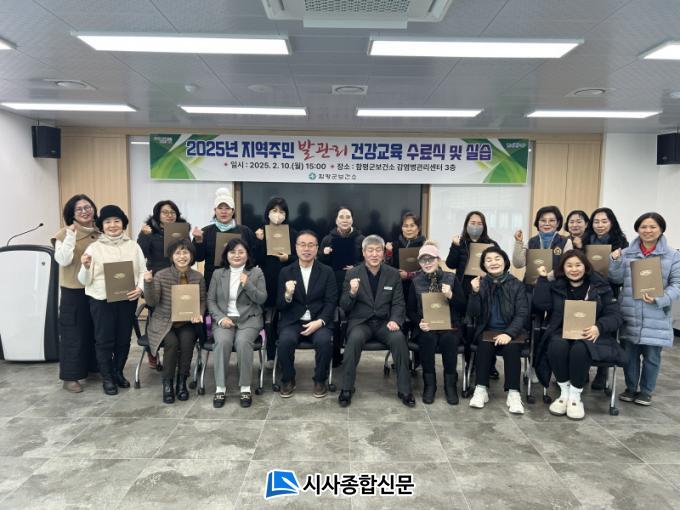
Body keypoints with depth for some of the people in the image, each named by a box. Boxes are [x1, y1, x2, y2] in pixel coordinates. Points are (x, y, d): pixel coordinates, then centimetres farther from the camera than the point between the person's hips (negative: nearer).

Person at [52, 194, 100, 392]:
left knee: (98, 331, 13)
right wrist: (71, 235, -23)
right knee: (74, 333, 2)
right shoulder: (65, 234, -5)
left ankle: (95, 367, 30)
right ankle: (70, 376, 12)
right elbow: (63, 260, -19)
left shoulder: (101, 232, 6)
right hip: (74, 291, -4)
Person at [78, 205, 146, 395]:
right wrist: (86, 267, -21)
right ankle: (107, 378, 22)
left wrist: (140, 288, -14)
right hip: (101, 300, -2)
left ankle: (118, 372, 32)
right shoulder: (94, 247, 0)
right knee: (104, 340, 5)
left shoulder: (133, 246, 5)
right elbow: (85, 281, -1)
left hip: (127, 299, 2)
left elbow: (143, 271, 4)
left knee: (124, 338, 12)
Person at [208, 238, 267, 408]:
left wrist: (247, 284, -15)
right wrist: (221, 318, -9)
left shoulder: (256, 272, 7)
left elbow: (262, 299, 1)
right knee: (223, 341, -31)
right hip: (224, 319, 1)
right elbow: (211, 300, 8)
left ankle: (245, 388, -20)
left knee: (243, 341, -32)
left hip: (249, 319, -1)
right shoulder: (218, 273, 12)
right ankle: (220, 388, -19)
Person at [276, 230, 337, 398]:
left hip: (319, 321, 0)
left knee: (324, 340, -30)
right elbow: (279, 306, 4)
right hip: (292, 321, 1)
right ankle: (288, 380, -1)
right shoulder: (286, 272, 7)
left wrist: (319, 322, -17)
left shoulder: (327, 272, 5)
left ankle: (320, 380, -3)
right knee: (285, 340, -29)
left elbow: (331, 302, 0)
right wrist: (288, 295, -19)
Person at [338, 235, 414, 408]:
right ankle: (347, 388, -18)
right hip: (360, 321, -1)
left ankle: (404, 389, -13)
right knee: (355, 338, -34)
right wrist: (352, 292, -23)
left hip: (384, 322, 2)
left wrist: (395, 320, -15)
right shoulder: (352, 273, 0)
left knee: (399, 338, -29)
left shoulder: (393, 274, 5)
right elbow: (344, 307, -2)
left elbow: (398, 303, 6)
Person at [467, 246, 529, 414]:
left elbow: (522, 313, -5)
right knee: (485, 344, -31)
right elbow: (472, 314, -1)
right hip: (487, 330, 1)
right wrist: (475, 292, -17)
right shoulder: (480, 283, 6)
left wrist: (509, 333, -21)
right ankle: (481, 388, -22)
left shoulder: (516, 285, 3)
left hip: (511, 330, 0)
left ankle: (513, 393, -25)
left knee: (511, 347, -31)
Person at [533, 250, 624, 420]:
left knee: (580, 349, -35)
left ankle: (575, 395, -16)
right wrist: (542, 278, -8)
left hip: (590, 335, -1)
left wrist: (599, 327, -19)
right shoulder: (556, 286, 10)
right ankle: (564, 392, -14)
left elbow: (615, 315, 1)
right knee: (557, 346, -34)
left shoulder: (600, 286, 7)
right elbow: (541, 305, -7)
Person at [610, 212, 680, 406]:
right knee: (629, 353, 11)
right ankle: (631, 388, 29)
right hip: (630, 315, 2)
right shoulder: (627, 253, 7)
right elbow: (617, 279, 4)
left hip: (655, 318, -2)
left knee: (651, 356, 9)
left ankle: (646, 391, 26)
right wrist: (615, 261, -12)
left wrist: (659, 299, -18)